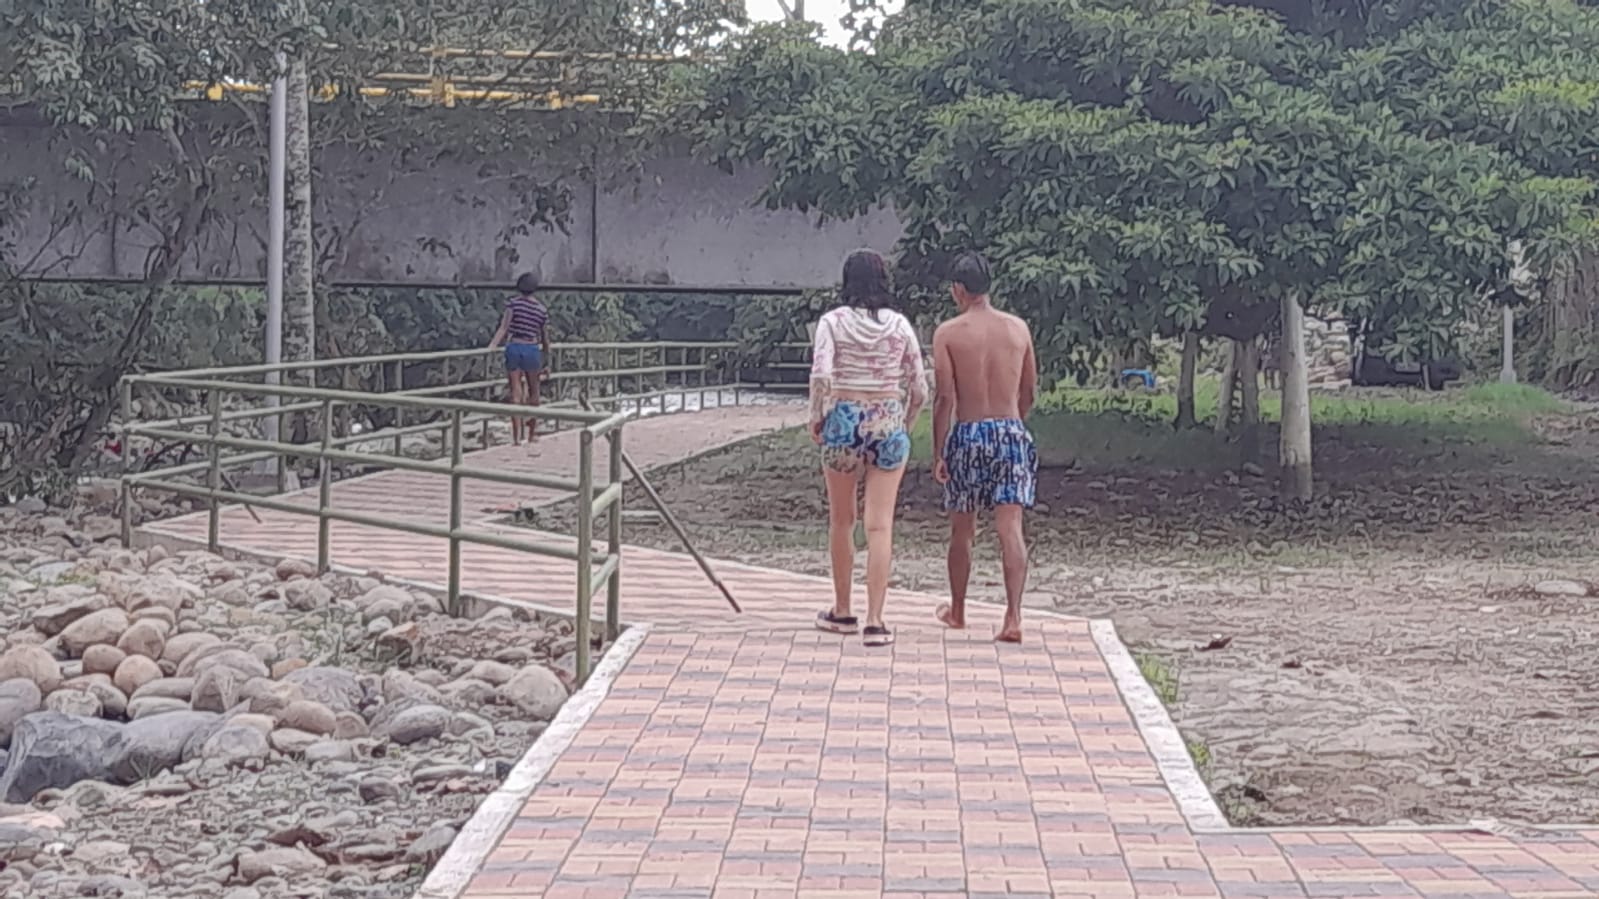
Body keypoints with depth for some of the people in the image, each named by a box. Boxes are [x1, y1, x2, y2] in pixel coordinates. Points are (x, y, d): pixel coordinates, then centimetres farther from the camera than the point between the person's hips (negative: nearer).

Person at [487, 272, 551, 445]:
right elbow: (545, 339, 13)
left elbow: (503, 328, -12)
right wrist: (546, 358, 26)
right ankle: (532, 433, 28)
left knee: (515, 393, 1)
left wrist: (491, 347, -15)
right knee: (533, 391, 18)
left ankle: (516, 436, -5)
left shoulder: (513, 303, -2)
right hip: (532, 350, 1)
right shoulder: (542, 309, 6)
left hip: (513, 348, -1)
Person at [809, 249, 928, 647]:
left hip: (843, 420, -1)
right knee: (880, 526, -1)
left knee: (841, 520, 16)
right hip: (888, 423, 1)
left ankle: (842, 611, 25)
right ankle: (875, 621, -7)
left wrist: (815, 418, -1)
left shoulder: (833, 322, -3)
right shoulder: (900, 325, 2)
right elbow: (919, 389, 2)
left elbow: (821, 377, -16)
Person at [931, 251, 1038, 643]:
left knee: (962, 529, 14)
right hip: (1011, 432, 2)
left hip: (968, 434, -2)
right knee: (1010, 527, -4)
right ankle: (1013, 617, -15)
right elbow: (1029, 393, 12)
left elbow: (945, 397, -9)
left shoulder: (948, 333, -5)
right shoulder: (1018, 328, 5)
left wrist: (939, 453, -4)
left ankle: (957, 611, 29)